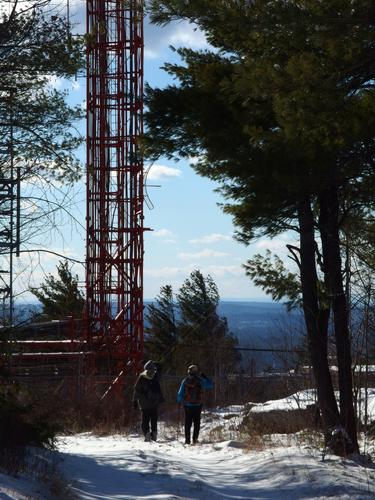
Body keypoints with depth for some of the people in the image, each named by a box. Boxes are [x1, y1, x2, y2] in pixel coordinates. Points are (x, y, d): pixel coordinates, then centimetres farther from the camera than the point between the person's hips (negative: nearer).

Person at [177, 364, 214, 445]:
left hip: (187, 405, 2)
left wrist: (179, 401, 21)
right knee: (197, 423, 5)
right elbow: (211, 385, 2)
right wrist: (204, 377, 11)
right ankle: (195, 439, -5)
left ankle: (187, 440, 7)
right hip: (197, 405, -2)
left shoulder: (185, 381, -2)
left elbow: (180, 394, 3)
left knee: (188, 423, 9)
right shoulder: (199, 381, -8)